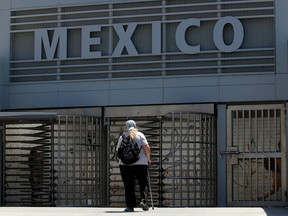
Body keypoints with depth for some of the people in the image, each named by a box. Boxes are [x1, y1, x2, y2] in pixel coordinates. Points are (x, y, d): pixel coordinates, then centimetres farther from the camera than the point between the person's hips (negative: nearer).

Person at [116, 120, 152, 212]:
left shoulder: (122, 137, 7)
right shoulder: (140, 135, 2)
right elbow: (147, 148, -7)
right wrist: (148, 158, 5)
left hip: (125, 164, 1)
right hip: (141, 163, -1)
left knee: (128, 185, 4)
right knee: (143, 183, 9)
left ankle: (130, 206, 1)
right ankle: (143, 200, -10)